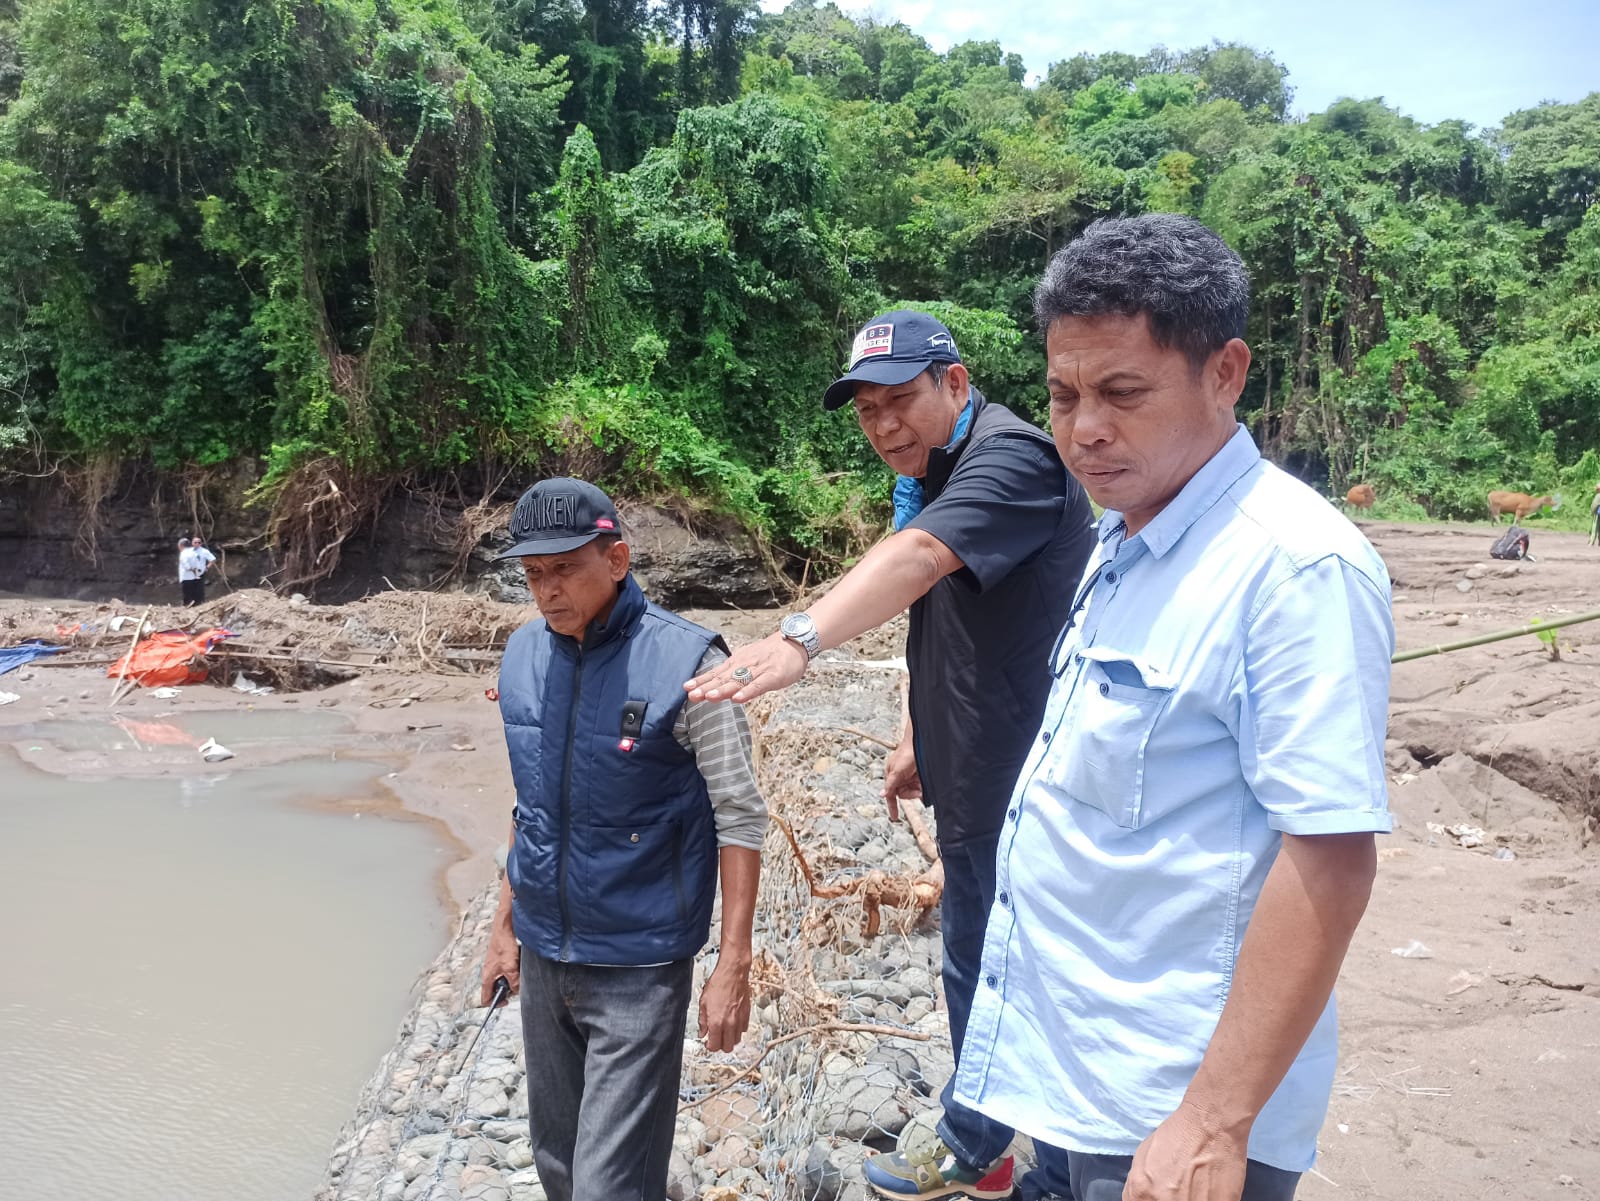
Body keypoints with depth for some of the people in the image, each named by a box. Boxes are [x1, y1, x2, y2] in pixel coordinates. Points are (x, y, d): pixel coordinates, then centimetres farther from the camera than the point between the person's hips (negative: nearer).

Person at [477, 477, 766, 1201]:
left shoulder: (685, 662, -17)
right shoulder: (523, 655, 0)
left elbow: (740, 817, -14)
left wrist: (733, 967, -15)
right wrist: (506, 922, 15)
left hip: (639, 963, -6)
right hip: (542, 953, 6)